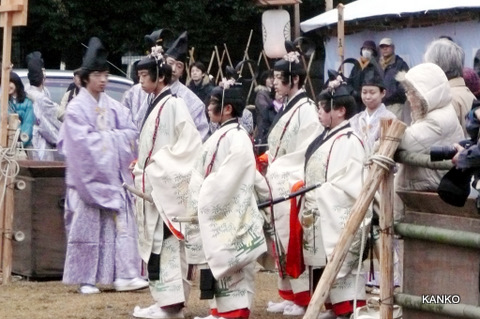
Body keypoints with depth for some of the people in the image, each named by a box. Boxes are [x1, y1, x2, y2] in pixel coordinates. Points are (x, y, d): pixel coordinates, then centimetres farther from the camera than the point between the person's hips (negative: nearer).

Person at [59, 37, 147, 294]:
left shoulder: (113, 106, 12)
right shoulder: (76, 107, -4)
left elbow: (130, 133, 7)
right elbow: (82, 140, -14)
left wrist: (104, 137, -8)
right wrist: (111, 138, -8)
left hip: (112, 175, 5)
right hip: (88, 176, -5)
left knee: (121, 223, -3)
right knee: (87, 226, -3)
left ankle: (125, 275, -4)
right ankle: (85, 279, 4)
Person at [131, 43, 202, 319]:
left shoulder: (172, 105, -13)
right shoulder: (157, 104, 14)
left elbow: (182, 148, -16)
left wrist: (153, 170, -14)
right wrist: (142, 169, 12)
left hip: (167, 185, -9)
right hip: (155, 185, 9)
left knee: (164, 242, -10)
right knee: (159, 242, 9)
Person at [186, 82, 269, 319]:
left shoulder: (237, 138, -16)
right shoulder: (222, 135, 13)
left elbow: (227, 179, -21)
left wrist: (204, 201, -16)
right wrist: (200, 204, 14)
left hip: (231, 213, -9)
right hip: (216, 213, 9)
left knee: (231, 263, -5)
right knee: (218, 262, 13)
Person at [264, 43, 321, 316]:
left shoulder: (306, 110, -11)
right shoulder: (287, 108, 16)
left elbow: (306, 153, -16)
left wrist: (277, 170, -15)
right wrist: (271, 172, 9)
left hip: (294, 185, -9)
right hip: (278, 184, 9)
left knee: (294, 238, -7)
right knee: (281, 238, 10)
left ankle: (304, 297, -2)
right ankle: (290, 294, 16)